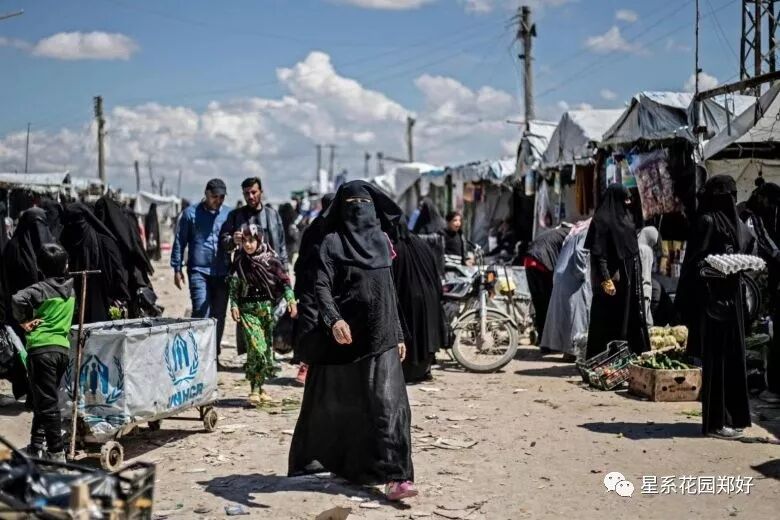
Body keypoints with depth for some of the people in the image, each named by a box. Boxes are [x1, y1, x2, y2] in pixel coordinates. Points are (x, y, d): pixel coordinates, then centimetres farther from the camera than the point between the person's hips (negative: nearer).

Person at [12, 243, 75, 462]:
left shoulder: (41, 288, -9)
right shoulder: (70, 289, 8)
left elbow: (18, 300, -25)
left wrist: (24, 321, -9)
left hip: (41, 347, -6)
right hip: (63, 347, 6)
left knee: (46, 401, -3)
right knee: (47, 398, 17)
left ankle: (57, 452, -4)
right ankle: (37, 445, 24)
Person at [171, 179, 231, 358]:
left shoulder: (229, 214, 7)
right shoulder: (191, 213, 2)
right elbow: (180, 242, 5)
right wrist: (177, 269, 3)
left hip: (222, 273, 3)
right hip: (199, 271, -3)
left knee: (219, 316, 8)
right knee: (201, 313, -11)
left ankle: (214, 354, 20)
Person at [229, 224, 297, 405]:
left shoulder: (270, 259, 1)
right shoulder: (239, 261, 4)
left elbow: (284, 280, 2)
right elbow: (234, 286, 7)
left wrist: (291, 299, -8)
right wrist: (234, 305, -4)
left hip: (269, 308, 1)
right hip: (248, 309, -1)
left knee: (268, 348, 4)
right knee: (256, 347, -15)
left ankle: (259, 387, 19)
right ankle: (254, 390, -9)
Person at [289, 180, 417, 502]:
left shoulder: (381, 240, 10)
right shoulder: (332, 243, -5)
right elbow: (322, 288, -16)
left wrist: (398, 334, 15)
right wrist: (333, 320, -35)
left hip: (381, 338, 4)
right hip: (345, 337, -3)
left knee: (388, 405, -7)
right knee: (333, 406, 10)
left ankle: (395, 477, -8)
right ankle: (312, 461, 32)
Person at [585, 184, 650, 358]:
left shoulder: (626, 218, 14)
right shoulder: (601, 220, -11)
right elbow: (597, 253, -17)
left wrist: (636, 277, 18)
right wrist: (605, 279, -24)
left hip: (629, 277, 8)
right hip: (613, 277, -8)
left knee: (630, 317, 10)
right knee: (608, 320, -3)